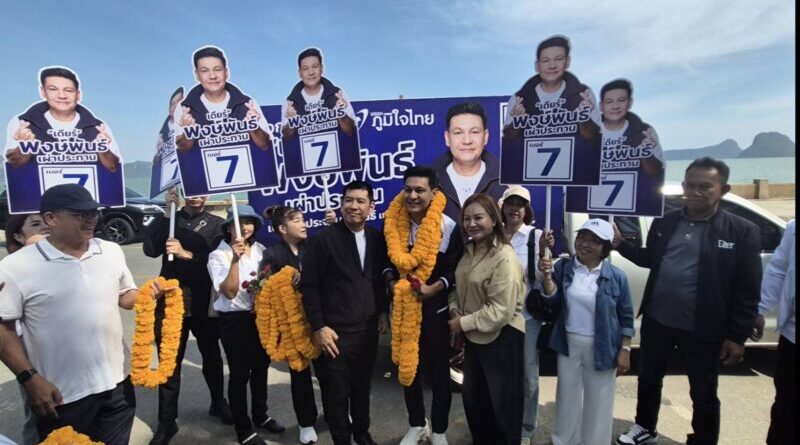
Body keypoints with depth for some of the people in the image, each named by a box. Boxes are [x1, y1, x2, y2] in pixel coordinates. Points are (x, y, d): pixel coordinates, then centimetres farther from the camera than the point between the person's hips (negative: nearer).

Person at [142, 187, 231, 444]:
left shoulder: (217, 224, 1)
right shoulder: (169, 219, 6)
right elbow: (150, 250, -10)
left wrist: (187, 254, -22)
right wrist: (167, 213, -12)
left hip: (204, 303, 0)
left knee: (211, 356, 17)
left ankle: (218, 403, 38)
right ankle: (166, 422, 22)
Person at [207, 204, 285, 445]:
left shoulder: (260, 250, 2)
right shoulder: (219, 255, -11)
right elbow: (230, 292, -21)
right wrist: (235, 259, -29)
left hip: (261, 317, 5)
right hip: (234, 320, -5)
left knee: (261, 367, 18)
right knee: (240, 373, 5)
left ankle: (260, 415, 40)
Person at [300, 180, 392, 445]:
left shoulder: (377, 239, 3)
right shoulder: (322, 239, -11)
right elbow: (309, 286, -10)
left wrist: (384, 311, 7)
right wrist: (318, 327, -12)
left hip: (369, 329, 4)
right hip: (337, 332, -4)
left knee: (363, 388, 21)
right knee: (338, 393, 11)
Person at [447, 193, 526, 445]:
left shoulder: (504, 258, -23)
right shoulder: (469, 250, 3)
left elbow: (501, 310, -26)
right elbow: (460, 286, 13)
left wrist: (464, 323, -18)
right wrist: (455, 309, -5)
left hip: (501, 339, -8)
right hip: (474, 337, 8)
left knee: (503, 402, 12)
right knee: (472, 396, 22)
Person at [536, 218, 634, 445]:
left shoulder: (616, 276, -9)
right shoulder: (563, 267, -4)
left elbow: (626, 317, -2)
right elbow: (552, 299, -9)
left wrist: (625, 350, -4)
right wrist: (547, 275, -24)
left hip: (601, 348, -2)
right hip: (569, 344, 2)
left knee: (598, 402, 12)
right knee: (567, 397, 17)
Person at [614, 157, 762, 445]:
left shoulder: (741, 231, -9)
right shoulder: (665, 222, 2)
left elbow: (748, 290, -8)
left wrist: (737, 336, -10)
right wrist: (621, 244, -1)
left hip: (702, 330, -3)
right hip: (657, 321, 4)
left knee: (704, 395, 14)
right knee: (648, 379, 20)